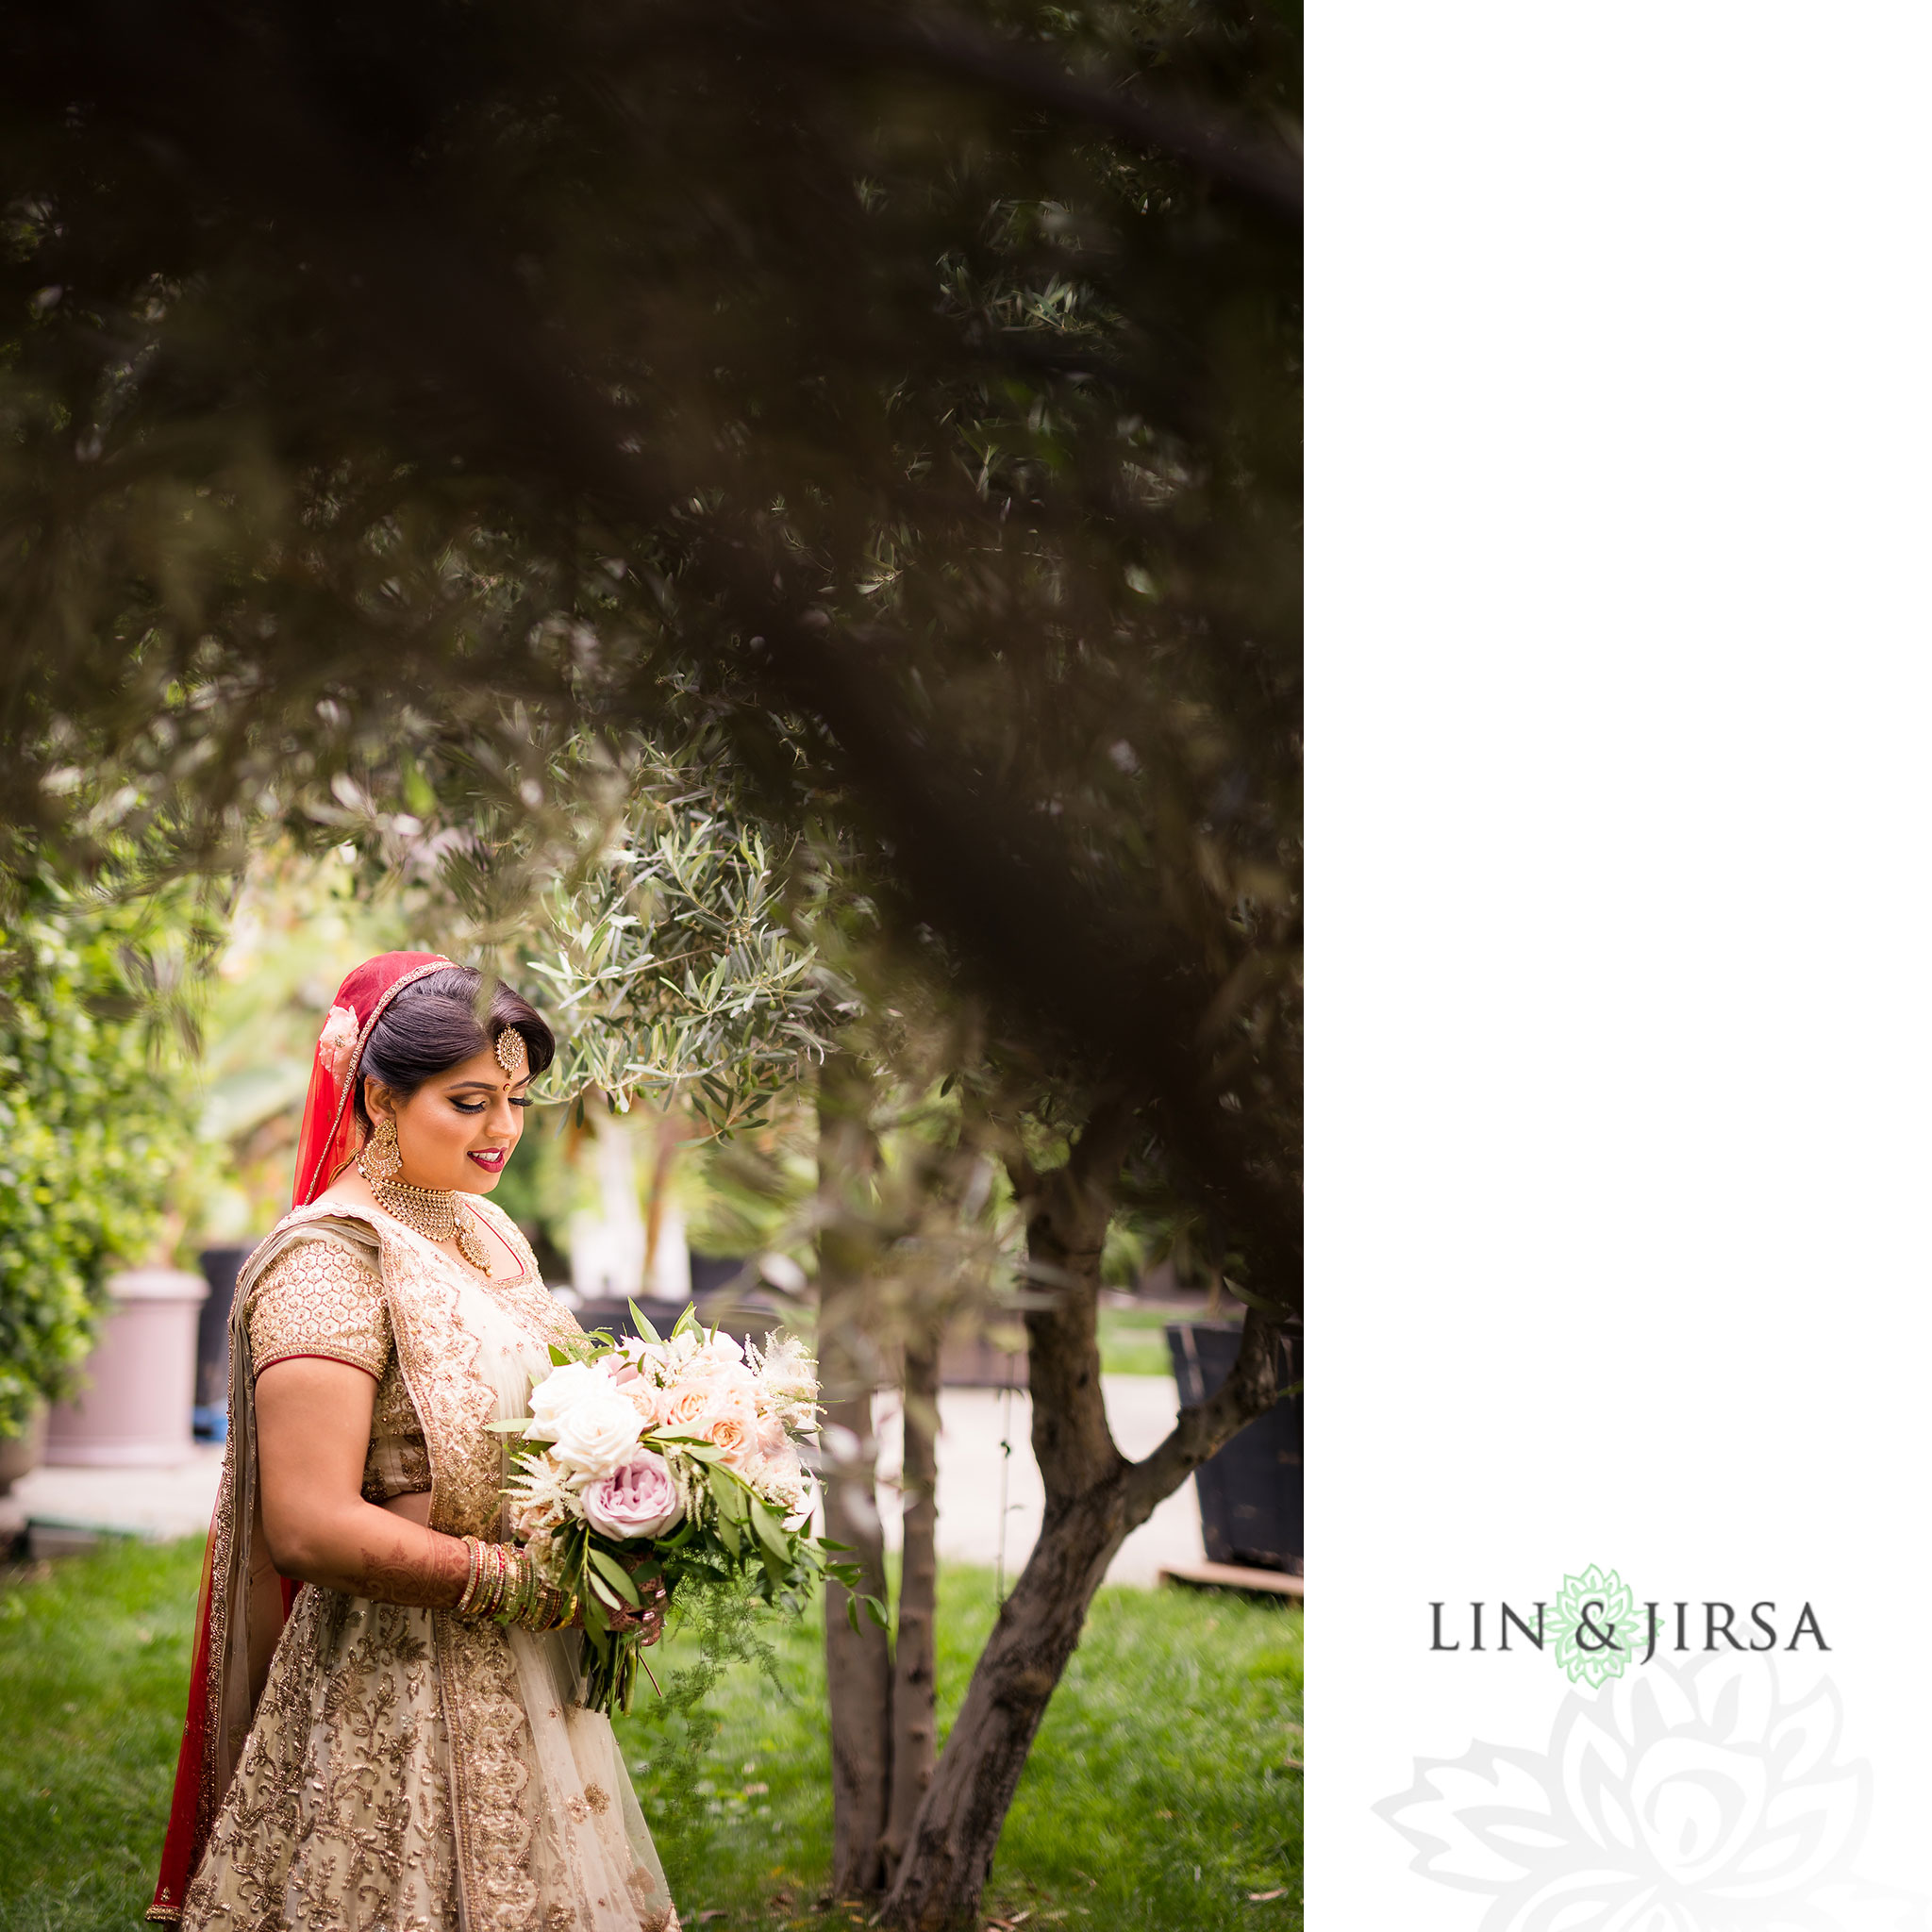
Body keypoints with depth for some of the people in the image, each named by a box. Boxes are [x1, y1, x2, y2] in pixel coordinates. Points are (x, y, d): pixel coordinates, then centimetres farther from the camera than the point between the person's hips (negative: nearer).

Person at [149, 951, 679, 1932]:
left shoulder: (488, 1233, 10)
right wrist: (536, 1587, -20)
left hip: (519, 1692, 8)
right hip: (396, 1695, -8)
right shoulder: (330, 1261, -16)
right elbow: (309, 1528, -23)